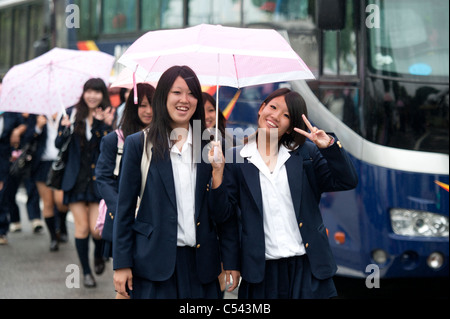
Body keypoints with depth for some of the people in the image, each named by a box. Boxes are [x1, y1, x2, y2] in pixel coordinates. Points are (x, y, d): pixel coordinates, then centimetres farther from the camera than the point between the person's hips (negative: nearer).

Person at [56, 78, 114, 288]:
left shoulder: (108, 117, 0)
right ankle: (86, 272, 17)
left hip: (99, 179, -1)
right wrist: (65, 129, -17)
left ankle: (98, 254, 27)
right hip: (76, 178, 1)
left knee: (96, 228, -7)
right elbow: (58, 144, 2)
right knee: (82, 227, 1)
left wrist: (106, 125, -23)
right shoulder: (73, 113, 3)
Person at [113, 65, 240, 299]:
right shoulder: (138, 144, 3)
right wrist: (121, 264, -3)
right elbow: (125, 208, 2)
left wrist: (231, 261, 4)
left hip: (201, 263, 2)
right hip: (153, 263, -2)